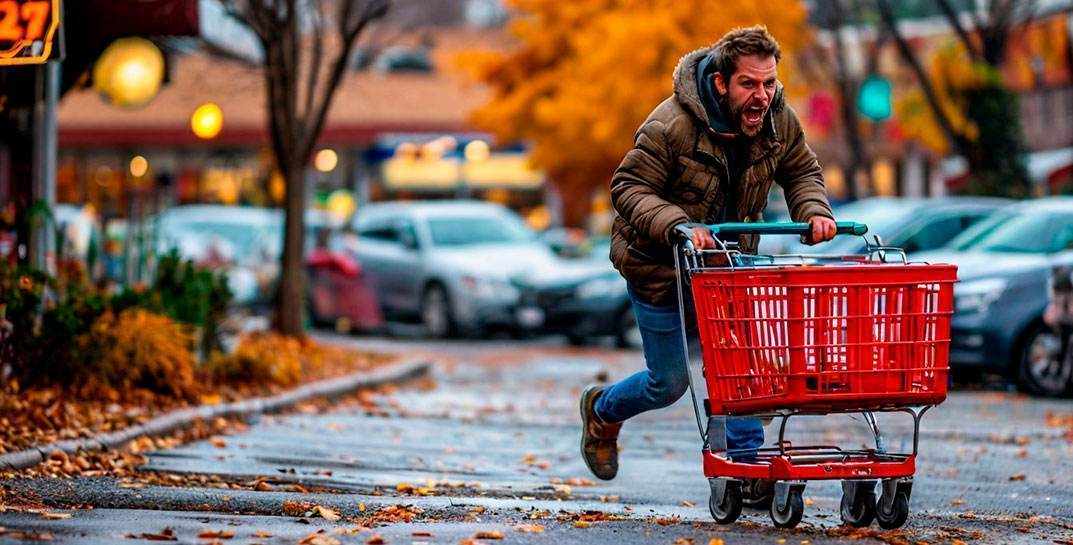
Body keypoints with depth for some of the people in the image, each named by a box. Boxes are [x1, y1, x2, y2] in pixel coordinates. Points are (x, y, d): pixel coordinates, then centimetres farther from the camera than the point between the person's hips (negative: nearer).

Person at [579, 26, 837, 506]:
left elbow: (801, 172, 5)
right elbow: (629, 188, -25)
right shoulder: (670, 125, -30)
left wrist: (813, 211, -16)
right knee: (669, 381, 6)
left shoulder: (779, 121, -11)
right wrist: (677, 226, -41)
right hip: (660, 265, -5)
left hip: (727, 261, 5)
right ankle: (603, 410, 36)